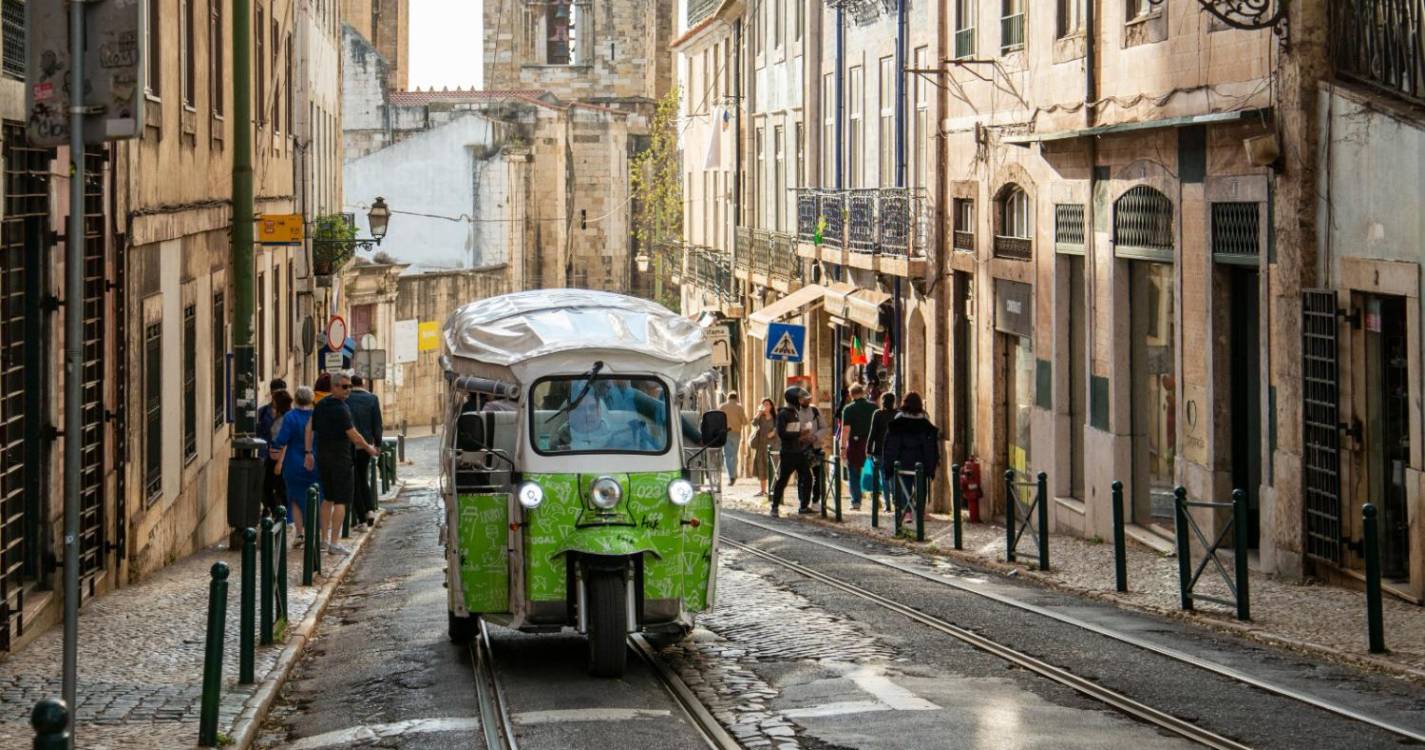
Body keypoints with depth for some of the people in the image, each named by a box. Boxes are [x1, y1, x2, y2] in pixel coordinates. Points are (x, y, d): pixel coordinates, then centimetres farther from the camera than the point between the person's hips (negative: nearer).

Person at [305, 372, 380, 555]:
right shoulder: (340, 409, -18)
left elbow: (309, 429, 11)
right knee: (340, 501, -4)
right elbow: (353, 435, -16)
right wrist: (369, 449, -1)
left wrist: (309, 453, 16)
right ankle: (334, 543, -6)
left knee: (328, 498, 19)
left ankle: (324, 538, 20)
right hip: (340, 457, -8)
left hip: (322, 456, 8)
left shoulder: (320, 405, 7)